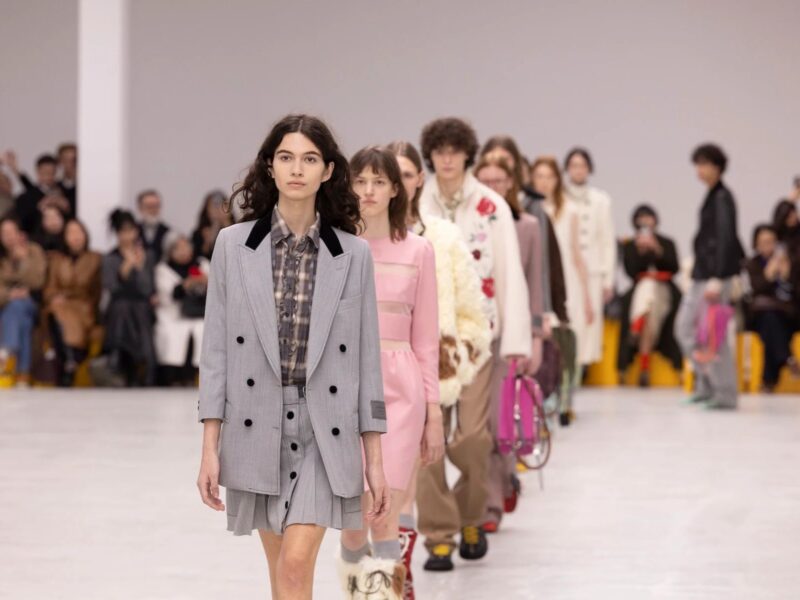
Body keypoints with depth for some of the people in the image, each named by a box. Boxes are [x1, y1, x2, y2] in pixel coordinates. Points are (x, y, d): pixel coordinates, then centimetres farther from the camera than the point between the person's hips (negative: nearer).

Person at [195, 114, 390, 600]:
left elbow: (367, 355, 3)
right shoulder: (233, 245, 2)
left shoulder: (353, 254, 1)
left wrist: (375, 459, 2)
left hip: (325, 430, -1)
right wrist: (210, 448, -2)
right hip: (258, 428, 2)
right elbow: (216, 348, 2)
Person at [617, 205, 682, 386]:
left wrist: (658, 251, -10)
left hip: (664, 291, 0)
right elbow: (631, 271, -1)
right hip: (640, 289, 0)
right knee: (647, 286, -36)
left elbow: (674, 268, 1)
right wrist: (640, 250, -11)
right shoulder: (629, 246, 14)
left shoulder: (666, 243, 16)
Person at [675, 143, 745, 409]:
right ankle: (706, 384, 18)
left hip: (715, 273, -9)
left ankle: (725, 394, 2)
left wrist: (717, 278, -23)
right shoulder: (712, 197, 14)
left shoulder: (722, 198, -12)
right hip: (701, 273, 9)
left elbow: (725, 238, -18)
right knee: (685, 328, 11)